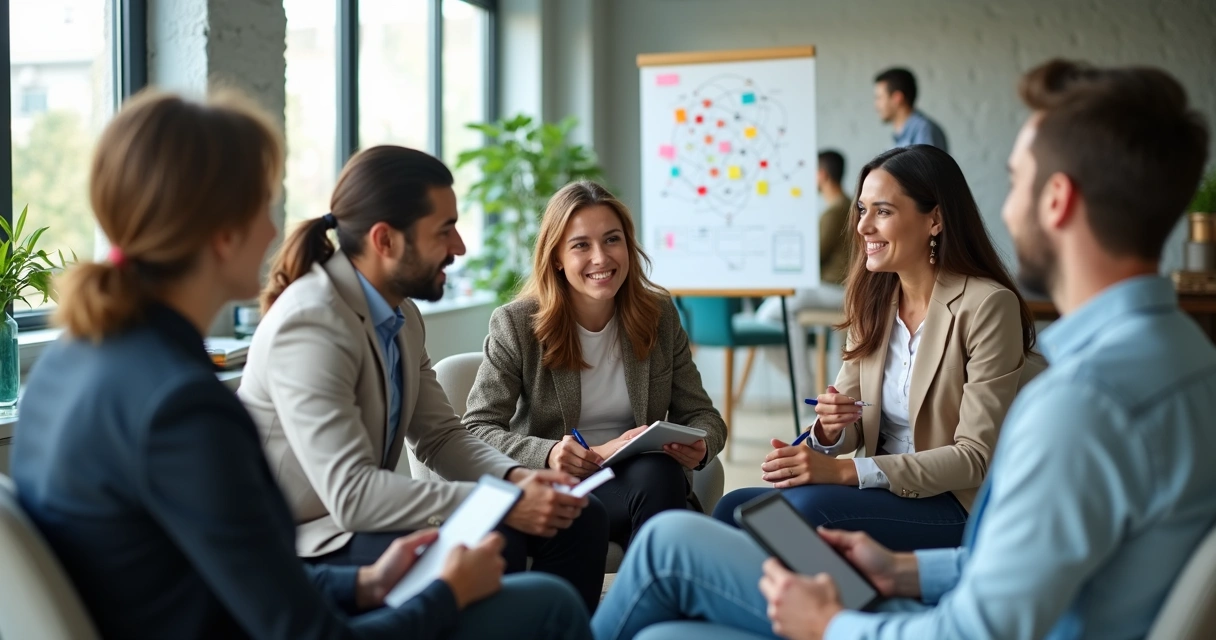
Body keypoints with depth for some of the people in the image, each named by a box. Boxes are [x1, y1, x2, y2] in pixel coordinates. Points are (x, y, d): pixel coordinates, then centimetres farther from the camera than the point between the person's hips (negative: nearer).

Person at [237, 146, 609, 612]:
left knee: (580, 521, -2)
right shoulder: (310, 325, -23)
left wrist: (516, 477, -11)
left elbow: (440, 436, 9)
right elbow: (350, 493, -29)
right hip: (300, 546, -8)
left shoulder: (402, 315, 4)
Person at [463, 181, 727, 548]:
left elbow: (701, 415, 9)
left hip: (648, 477, 4)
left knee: (658, 474, -32)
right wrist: (547, 455, -29)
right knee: (653, 480, -33)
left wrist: (700, 446, -17)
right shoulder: (515, 324, -4)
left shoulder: (660, 315, 5)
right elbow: (476, 430, -10)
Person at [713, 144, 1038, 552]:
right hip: (882, 490, 6)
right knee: (736, 508, -18)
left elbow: (976, 458, -16)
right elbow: (854, 428, 10)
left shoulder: (988, 306, -13)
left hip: (961, 506, -6)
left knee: (805, 505, -30)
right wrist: (829, 430, -16)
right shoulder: (872, 301, 6)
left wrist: (844, 471, -25)